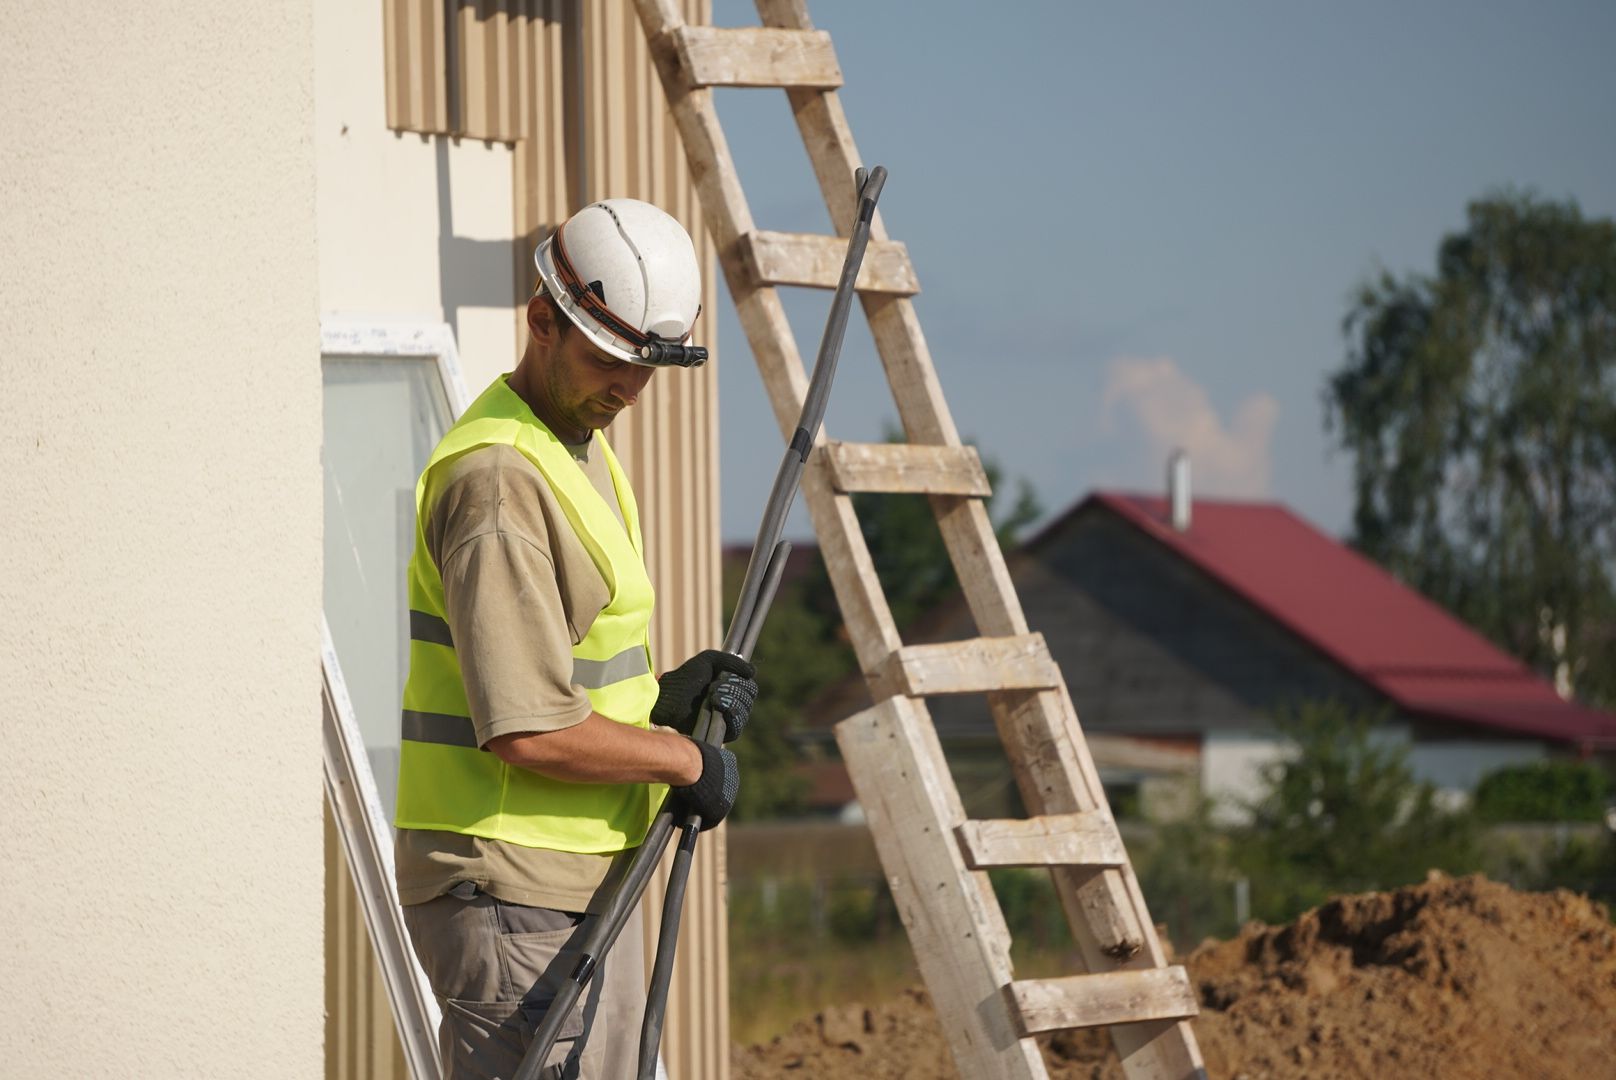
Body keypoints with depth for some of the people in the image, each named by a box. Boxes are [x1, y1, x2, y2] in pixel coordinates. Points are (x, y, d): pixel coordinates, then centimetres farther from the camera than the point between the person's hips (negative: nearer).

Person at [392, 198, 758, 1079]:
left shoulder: (582, 447, 16)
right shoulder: (499, 478, -18)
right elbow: (528, 733, -23)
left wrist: (658, 700, 5)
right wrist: (686, 760, -10)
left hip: (589, 877, 10)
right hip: (512, 897, -10)